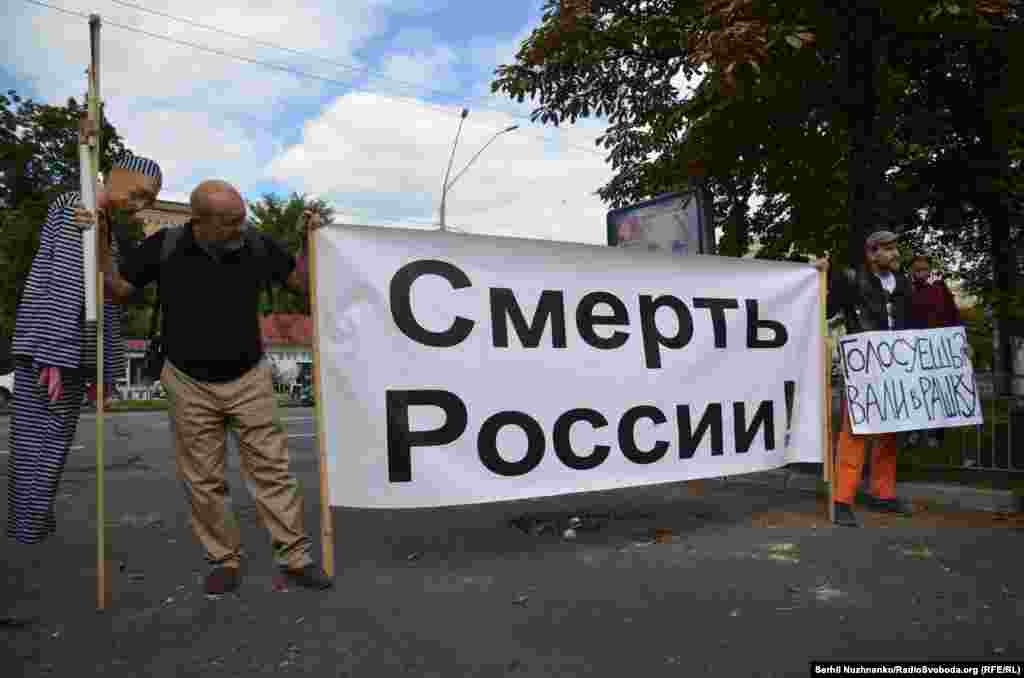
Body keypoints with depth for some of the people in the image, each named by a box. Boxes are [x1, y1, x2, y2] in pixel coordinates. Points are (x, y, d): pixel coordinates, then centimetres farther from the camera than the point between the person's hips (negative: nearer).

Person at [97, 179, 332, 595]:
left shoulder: (258, 246, -8)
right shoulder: (164, 247, -9)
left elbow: (303, 282, 4)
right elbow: (118, 289, 3)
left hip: (249, 379, 0)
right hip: (189, 385, 1)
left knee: (271, 469, 1)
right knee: (203, 481, 8)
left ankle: (295, 558, 10)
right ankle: (225, 560, 24)